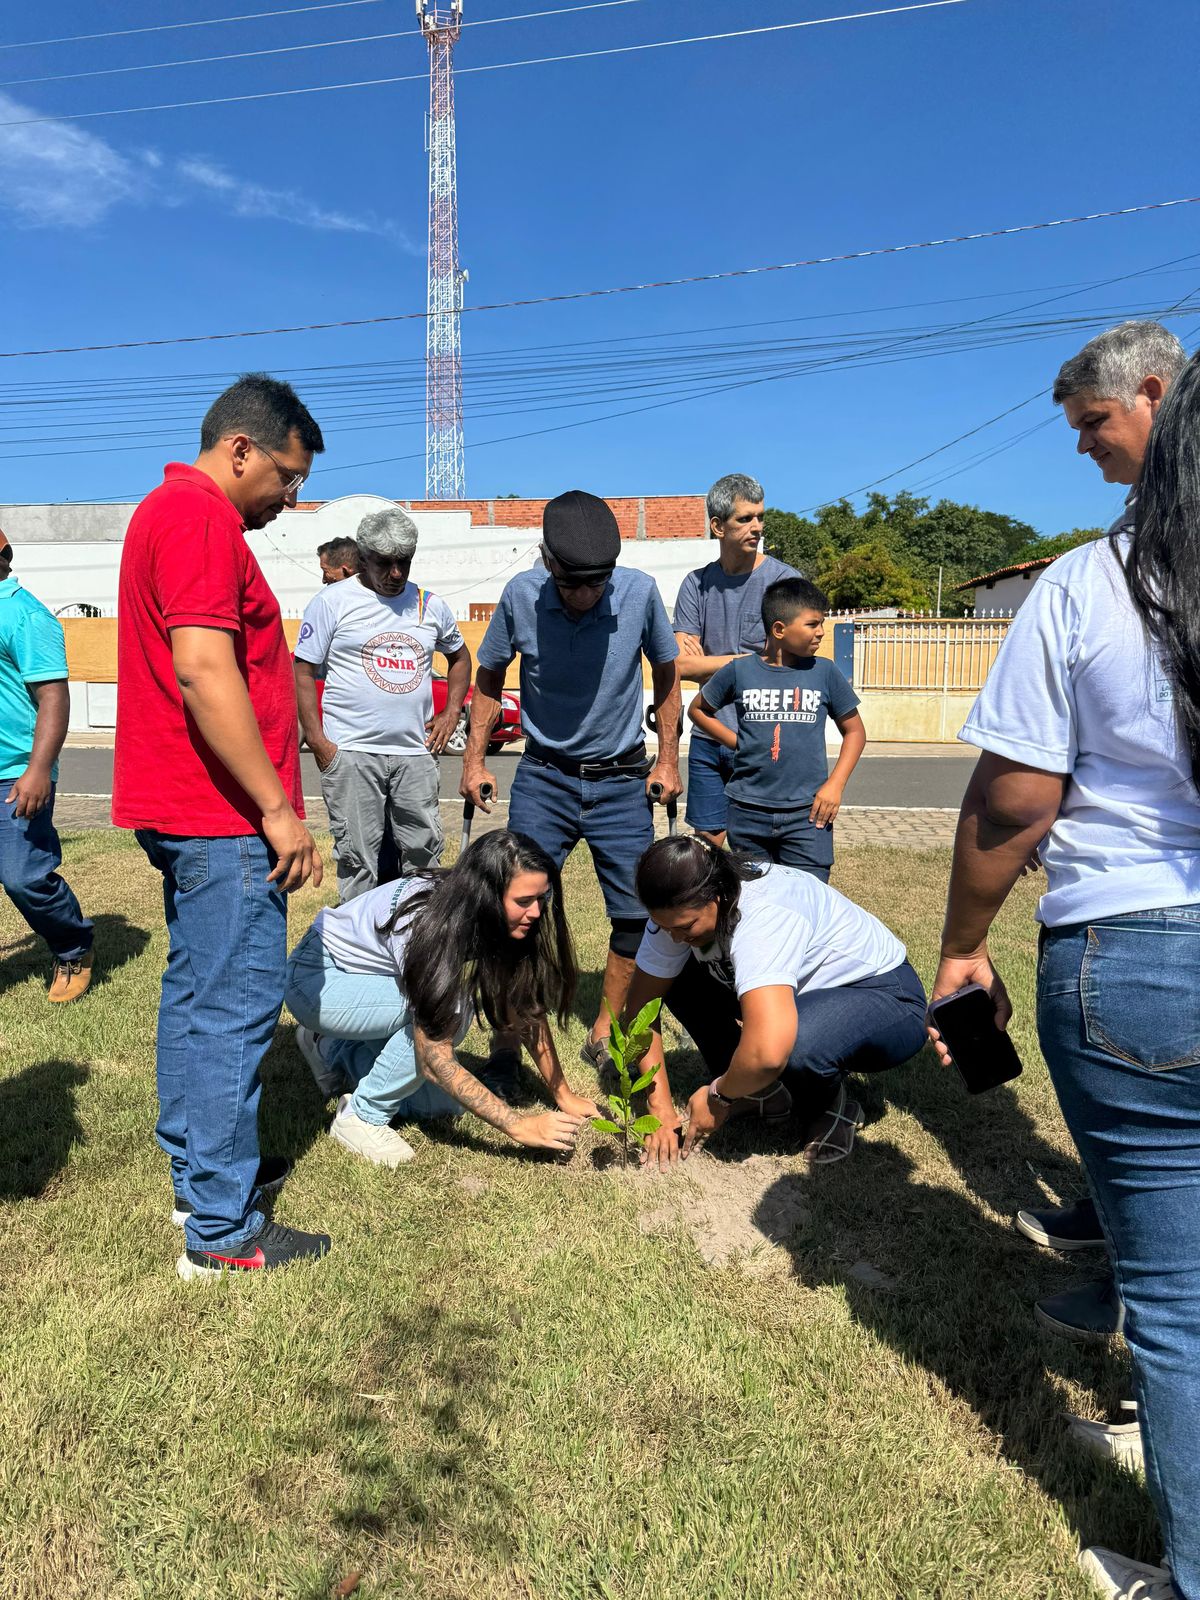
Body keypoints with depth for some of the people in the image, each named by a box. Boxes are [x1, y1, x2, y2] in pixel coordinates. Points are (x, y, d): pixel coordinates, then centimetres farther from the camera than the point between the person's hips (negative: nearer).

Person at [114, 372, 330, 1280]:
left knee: (194, 993, 17)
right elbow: (204, 670, -25)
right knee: (236, 1008, -5)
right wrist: (277, 808, -22)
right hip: (223, 816, -11)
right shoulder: (200, 518, -14)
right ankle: (222, 1230, 5)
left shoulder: (174, 513, 20)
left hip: (183, 810, 11)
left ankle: (198, 1172, 31)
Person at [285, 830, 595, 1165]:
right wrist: (520, 1127, -33)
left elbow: (529, 1011, -8)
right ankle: (362, 1116, -10)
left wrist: (564, 1096, -12)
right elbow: (435, 1062, -35)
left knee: (444, 1102, -1)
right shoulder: (430, 925, -38)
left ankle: (334, 1050, 19)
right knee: (441, 1013, -31)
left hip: (377, 981, 7)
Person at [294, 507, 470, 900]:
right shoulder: (332, 601, 0)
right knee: (358, 860, -1)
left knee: (424, 853, 8)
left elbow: (460, 656, 28)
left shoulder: (430, 606, 12)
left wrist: (451, 714, 15)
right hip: (351, 753, -4)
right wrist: (317, 742, -9)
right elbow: (303, 672, 0)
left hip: (415, 753, 4)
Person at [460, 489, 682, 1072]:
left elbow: (665, 673, 4)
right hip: (543, 777, 0)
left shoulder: (639, 592, -13)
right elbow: (490, 677, 5)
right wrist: (474, 759, 1)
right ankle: (510, 1028, 14)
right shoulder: (520, 596, -12)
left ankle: (605, 1031, 20)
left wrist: (668, 760, 5)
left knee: (637, 913, 2)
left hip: (622, 780, 1)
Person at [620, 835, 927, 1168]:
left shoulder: (763, 916, -38)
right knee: (673, 979, -8)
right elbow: (641, 1004, -7)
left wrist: (719, 1097, -29)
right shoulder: (678, 912, -15)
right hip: (810, 989, 7)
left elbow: (768, 1051, -49)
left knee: (790, 1044, -39)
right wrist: (660, 1108, -13)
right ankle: (761, 1090, 4)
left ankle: (831, 1109, -5)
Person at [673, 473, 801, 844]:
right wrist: (745, 660, -6)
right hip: (707, 739, 4)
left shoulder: (784, 580, -4)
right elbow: (681, 664, -2)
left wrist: (709, 664, -5)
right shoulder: (697, 584, 6)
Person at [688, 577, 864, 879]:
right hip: (748, 811, 1)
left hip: (807, 812, 0)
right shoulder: (739, 671, -1)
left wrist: (835, 785, -2)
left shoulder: (824, 673, 1)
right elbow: (697, 709, 15)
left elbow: (854, 730, 9)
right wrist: (736, 743, 3)